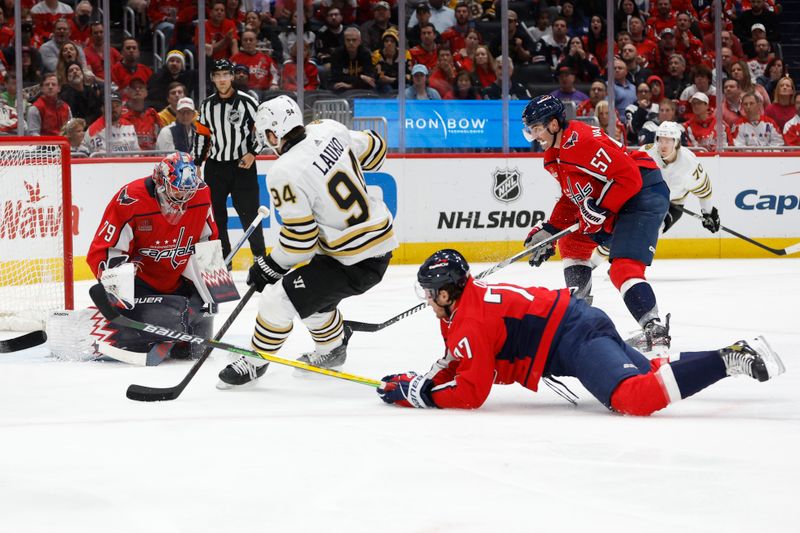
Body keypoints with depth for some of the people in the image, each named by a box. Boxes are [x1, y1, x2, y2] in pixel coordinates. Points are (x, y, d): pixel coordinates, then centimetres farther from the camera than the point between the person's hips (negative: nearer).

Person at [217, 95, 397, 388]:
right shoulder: (329, 130, -3)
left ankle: (257, 360, 14)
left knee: (279, 297, -3)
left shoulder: (285, 174, -22)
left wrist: (270, 266, -3)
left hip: (355, 263, -9)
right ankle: (331, 348, 47)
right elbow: (374, 148, 12)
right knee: (313, 288, 28)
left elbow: (300, 238, -18)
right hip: (381, 239, 9)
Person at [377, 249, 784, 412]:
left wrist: (417, 393, -6)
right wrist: (415, 382, 13)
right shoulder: (472, 300, 19)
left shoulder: (470, 322, -11)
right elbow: (455, 367, 26)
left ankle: (731, 360, -30)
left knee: (634, 397, -29)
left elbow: (470, 392, -14)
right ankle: (736, 355, 11)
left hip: (574, 339, -11)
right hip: (581, 320, 11)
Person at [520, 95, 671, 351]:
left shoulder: (581, 141, -23)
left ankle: (655, 330, -31)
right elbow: (571, 197, 24)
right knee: (572, 241, 23)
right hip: (611, 202, 12)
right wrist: (549, 230, 16)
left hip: (643, 193, -12)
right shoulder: (555, 155, 12)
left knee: (624, 267, -23)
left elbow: (629, 177, -26)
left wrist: (601, 209, -24)